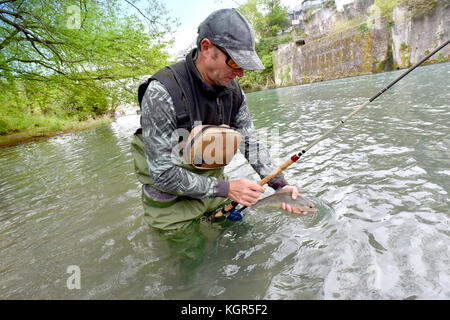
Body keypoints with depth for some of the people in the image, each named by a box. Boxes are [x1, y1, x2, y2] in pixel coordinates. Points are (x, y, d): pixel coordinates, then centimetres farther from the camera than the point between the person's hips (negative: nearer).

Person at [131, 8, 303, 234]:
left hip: (213, 184, 6)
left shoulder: (232, 89, -7)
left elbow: (251, 142, 0)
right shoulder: (161, 92, -28)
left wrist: (279, 183, -9)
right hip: (172, 202, -5)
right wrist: (226, 188, -26)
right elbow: (163, 174, -28)